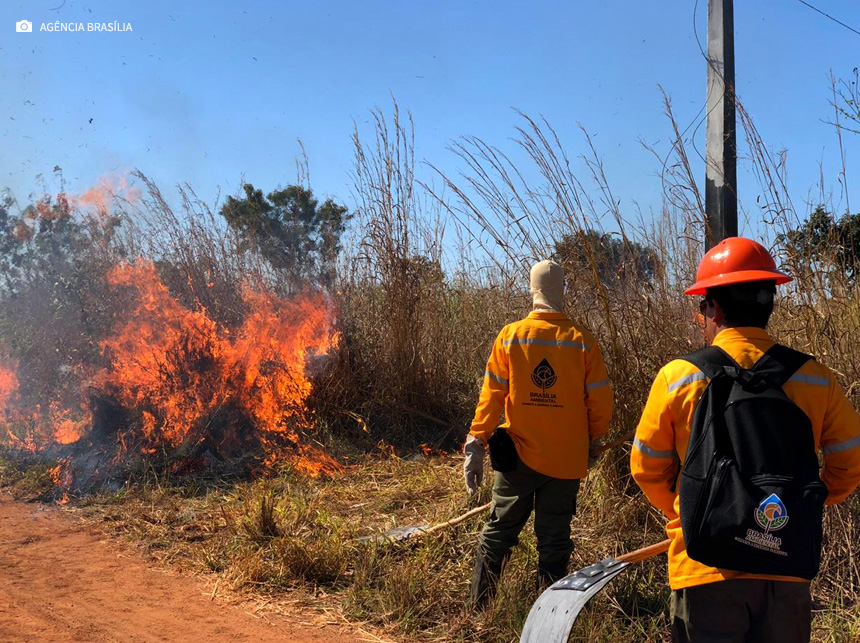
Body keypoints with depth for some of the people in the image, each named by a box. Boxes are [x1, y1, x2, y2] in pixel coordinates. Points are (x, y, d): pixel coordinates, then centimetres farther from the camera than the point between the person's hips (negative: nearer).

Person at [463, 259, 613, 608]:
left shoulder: (510, 336, -6)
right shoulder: (582, 341, -6)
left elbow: (491, 396, -5)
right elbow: (600, 400, -3)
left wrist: (475, 445, 0)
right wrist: (592, 441, 14)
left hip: (517, 457, 1)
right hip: (567, 461, 0)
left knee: (499, 531, 14)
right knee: (554, 540, 10)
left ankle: (478, 606, 19)